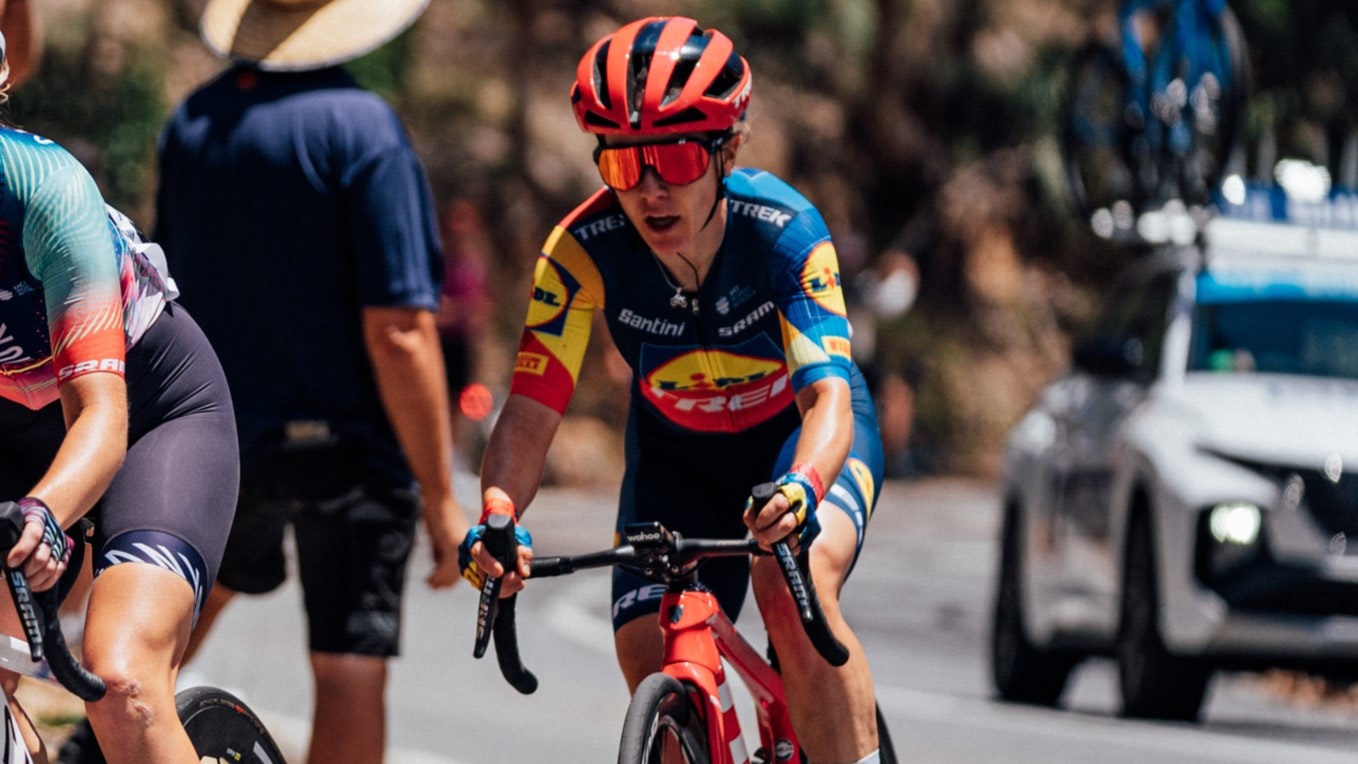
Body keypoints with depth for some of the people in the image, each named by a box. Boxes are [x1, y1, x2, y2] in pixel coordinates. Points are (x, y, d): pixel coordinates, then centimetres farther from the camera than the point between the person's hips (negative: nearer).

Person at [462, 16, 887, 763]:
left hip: (799, 434, -3)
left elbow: (828, 395, -39)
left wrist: (800, 489, -61)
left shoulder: (782, 230, -31)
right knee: (652, 667, -12)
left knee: (794, 587, -33)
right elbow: (530, 413, -28)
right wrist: (497, 519, -48)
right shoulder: (583, 250, -25)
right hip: (676, 455, 3)